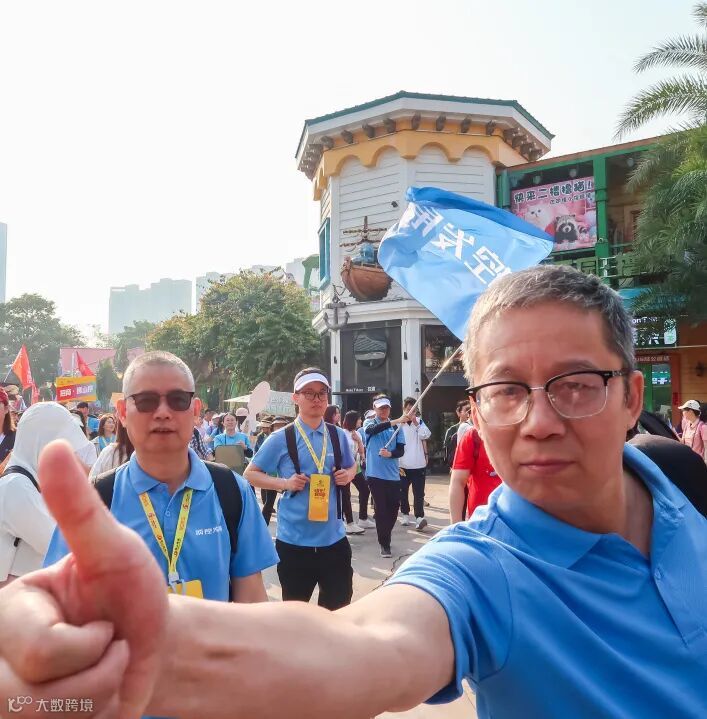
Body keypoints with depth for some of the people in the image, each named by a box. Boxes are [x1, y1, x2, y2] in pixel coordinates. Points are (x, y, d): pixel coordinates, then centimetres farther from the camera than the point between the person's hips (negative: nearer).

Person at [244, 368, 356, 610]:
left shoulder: (338, 436, 2)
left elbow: (351, 466, 19)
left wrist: (348, 475, -4)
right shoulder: (281, 438, -8)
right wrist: (285, 483, -14)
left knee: (339, 606, 15)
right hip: (294, 538, -2)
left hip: (333, 536, 3)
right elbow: (251, 474, 0)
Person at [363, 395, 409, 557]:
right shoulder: (369, 423, 0)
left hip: (393, 474, 3)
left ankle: (385, 536, 35)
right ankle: (384, 543, 13)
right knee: (381, 509, -1)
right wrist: (396, 421, -35)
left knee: (394, 507, 9)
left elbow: (401, 450, 2)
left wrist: (390, 454, -20)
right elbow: (372, 430, -25)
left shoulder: (396, 427, 7)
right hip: (375, 473, -3)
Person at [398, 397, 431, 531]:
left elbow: (426, 436, -12)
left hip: (419, 465, 1)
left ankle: (419, 517, -8)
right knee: (403, 492, 11)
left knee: (418, 493, -5)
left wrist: (416, 422, -16)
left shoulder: (419, 422, 4)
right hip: (403, 465, 0)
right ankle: (405, 515, 26)